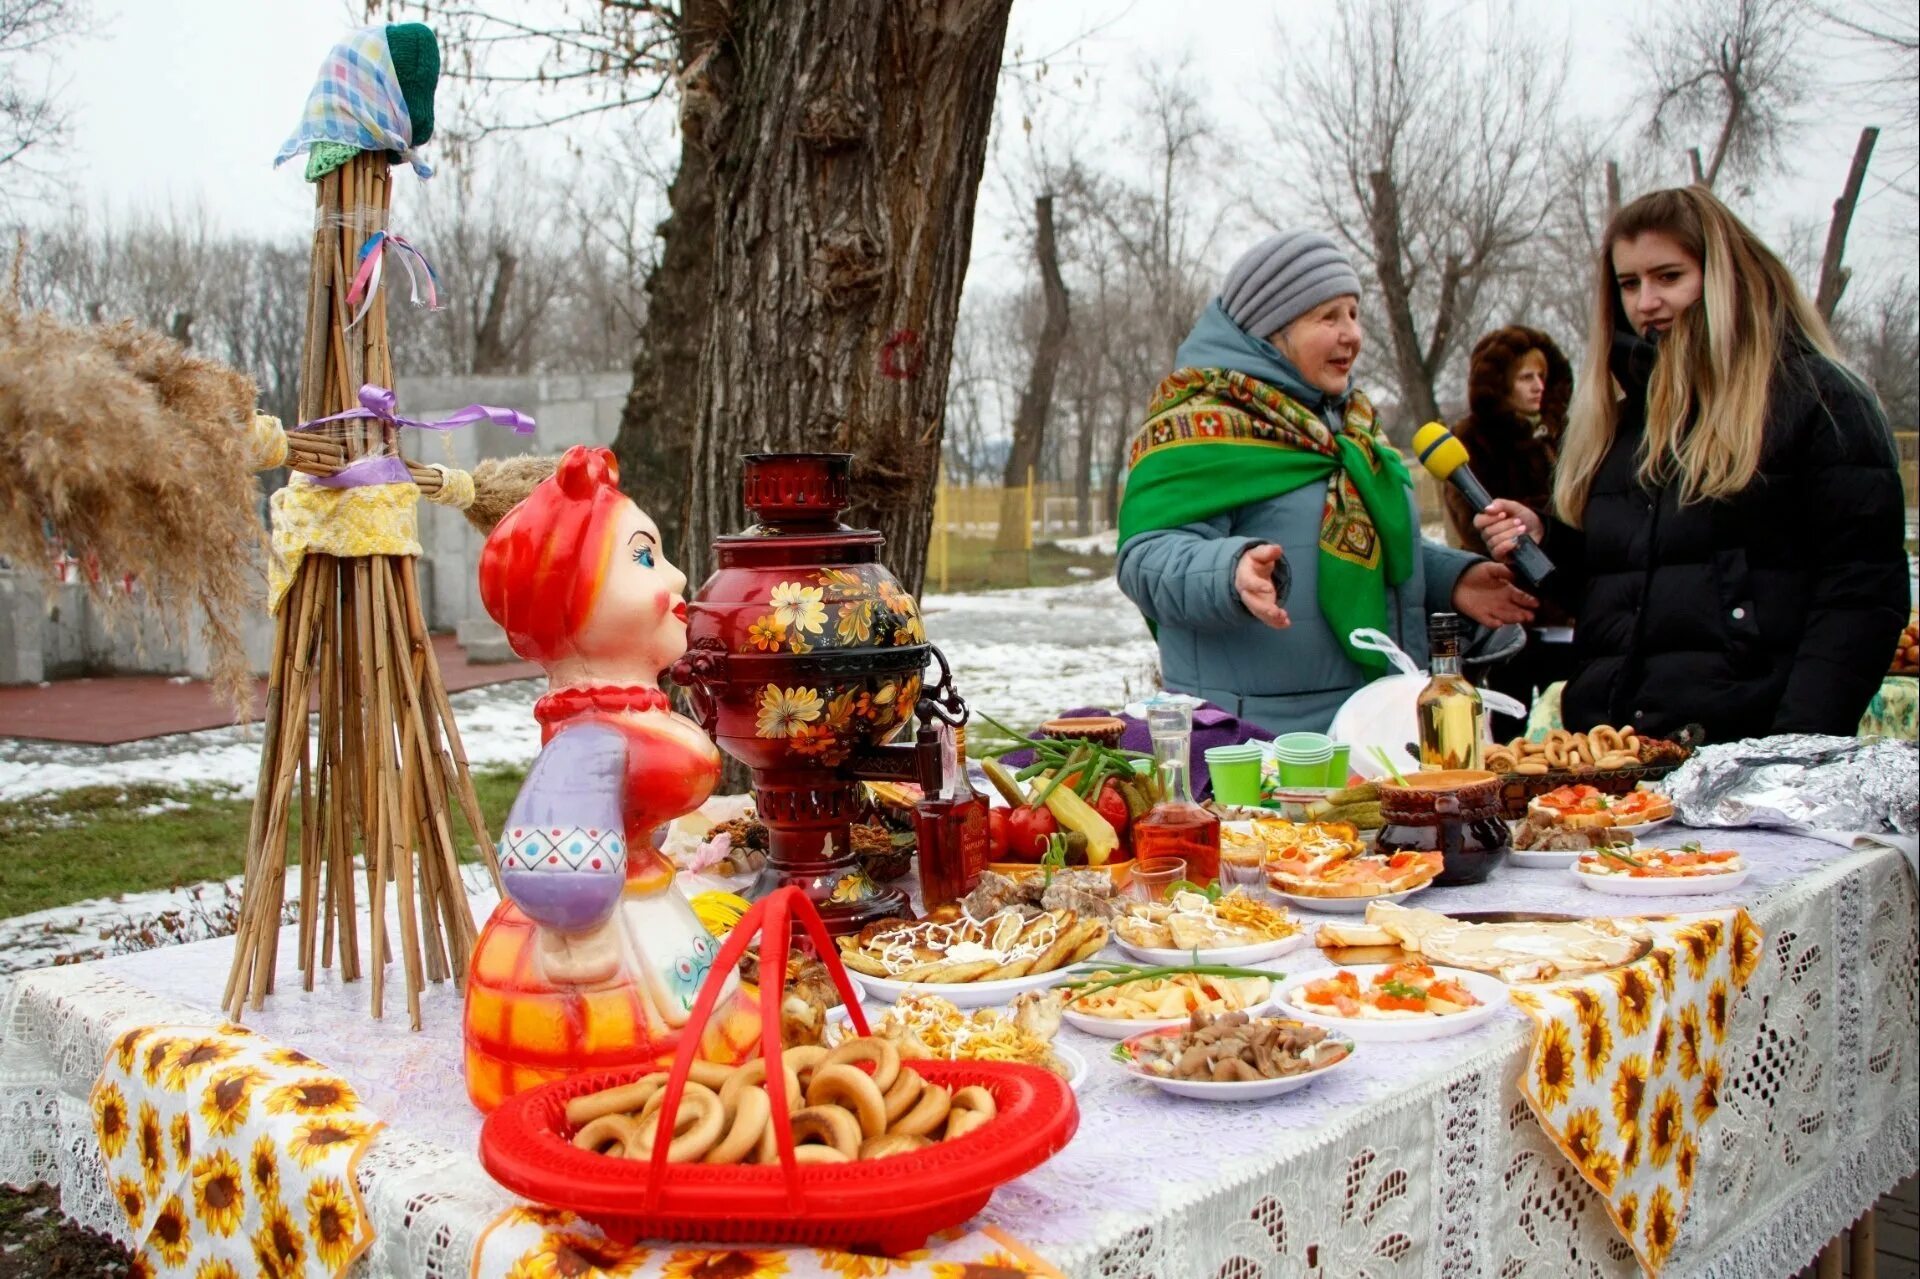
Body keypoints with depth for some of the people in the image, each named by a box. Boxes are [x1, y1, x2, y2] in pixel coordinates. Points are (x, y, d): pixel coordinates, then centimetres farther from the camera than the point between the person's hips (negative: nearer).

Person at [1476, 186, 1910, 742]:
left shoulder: (1818, 401, -2)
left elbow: (1863, 590, -10)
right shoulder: (1621, 415, 16)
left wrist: (1801, 742, -20)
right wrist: (1544, 540, 3)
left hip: (1743, 742, -5)